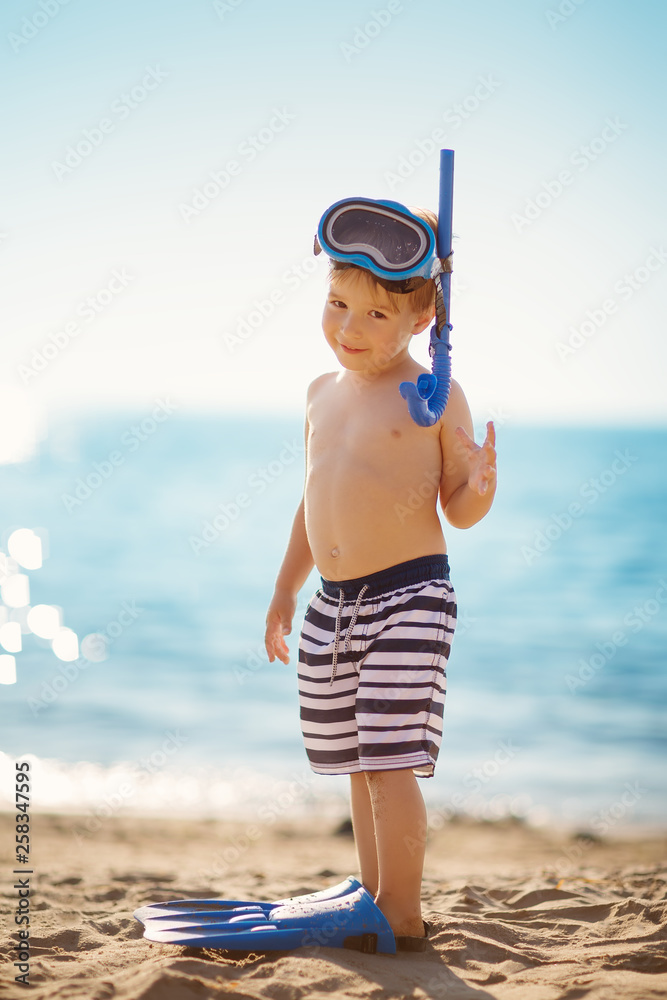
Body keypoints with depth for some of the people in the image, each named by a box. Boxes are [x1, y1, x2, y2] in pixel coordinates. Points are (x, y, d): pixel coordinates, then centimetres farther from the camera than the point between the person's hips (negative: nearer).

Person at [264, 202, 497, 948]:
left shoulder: (434, 396, -7)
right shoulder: (322, 393, 11)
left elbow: (459, 511, -4)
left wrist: (480, 488, -27)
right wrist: (285, 590, 23)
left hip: (409, 595, -7)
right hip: (333, 602, 7)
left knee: (390, 761, -9)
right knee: (357, 765, 13)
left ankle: (402, 916, 3)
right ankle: (376, 902, 25)